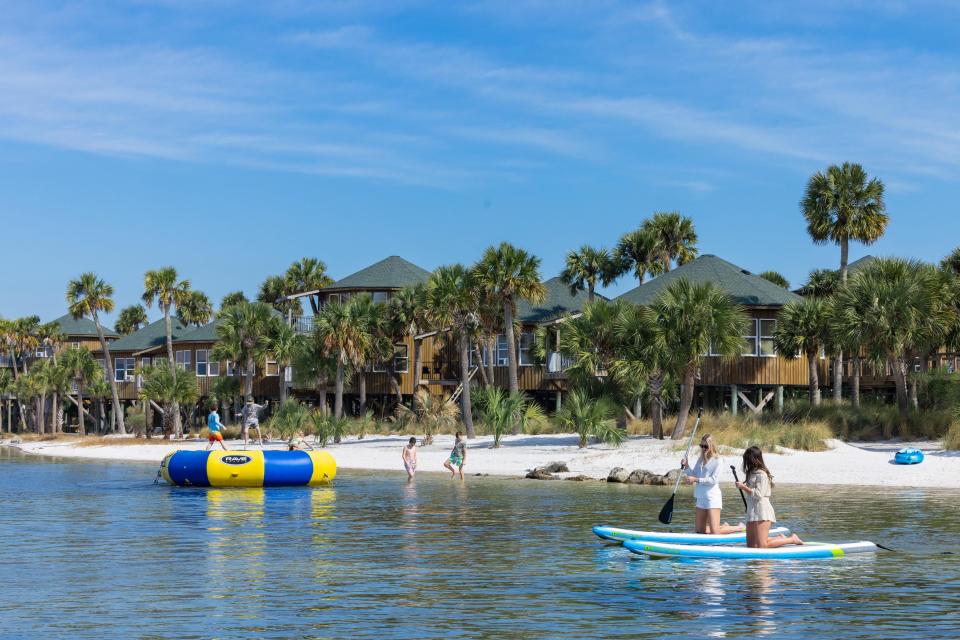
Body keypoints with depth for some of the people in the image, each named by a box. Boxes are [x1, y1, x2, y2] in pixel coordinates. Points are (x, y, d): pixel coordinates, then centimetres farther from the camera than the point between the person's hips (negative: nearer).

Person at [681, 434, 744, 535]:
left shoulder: (717, 460, -9)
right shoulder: (701, 460, 13)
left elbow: (714, 479, -17)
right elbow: (693, 474, 12)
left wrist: (696, 480, -22)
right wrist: (686, 467, -5)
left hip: (713, 497, -8)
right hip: (701, 497, 8)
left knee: (715, 533, -12)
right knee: (700, 531, 10)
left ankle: (739, 528, 11)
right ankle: (724, 526, 32)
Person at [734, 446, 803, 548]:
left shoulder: (761, 474, -11)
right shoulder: (752, 473, 18)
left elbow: (758, 494, -17)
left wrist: (744, 487, -12)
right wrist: (742, 487, 10)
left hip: (762, 510, -10)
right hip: (752, 510, 10)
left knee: (762, 546, -14)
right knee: (751, 545, 9)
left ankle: (792, 539, 0)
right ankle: (780, 539, 20)